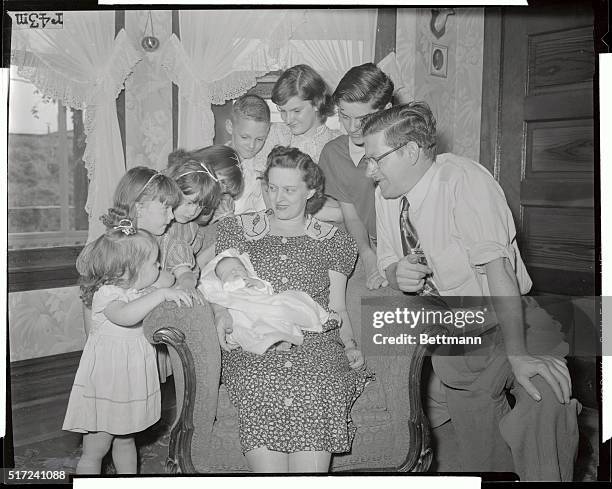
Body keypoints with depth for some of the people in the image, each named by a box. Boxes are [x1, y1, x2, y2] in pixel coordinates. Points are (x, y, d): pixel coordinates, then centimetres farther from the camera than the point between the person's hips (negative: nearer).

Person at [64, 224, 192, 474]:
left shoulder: (141, 291, 3)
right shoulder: (106, 294, -24)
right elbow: (125, 316, -45)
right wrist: (161, 294, -42)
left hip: (130, 384, 8)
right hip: (105, 386, -8)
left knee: (125, 440, 24)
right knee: (94, 451, 8)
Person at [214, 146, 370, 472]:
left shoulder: (332, 240, 20)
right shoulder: (237, 230, 21)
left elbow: (337, 308, 17)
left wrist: (349, 345, -1)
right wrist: (223, 317, -3)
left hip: (316, 346, 0)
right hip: (252, 348, 0)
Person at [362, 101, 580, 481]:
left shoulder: (462, 179, -21)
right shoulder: (388, 194, -1)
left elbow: (496, 264, -28)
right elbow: (388, 262, 10)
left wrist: (517, 353, -33)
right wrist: (398, 274, -15)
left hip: (512, 325, -5)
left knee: (544, 404, -33)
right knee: (482, 456, 8)